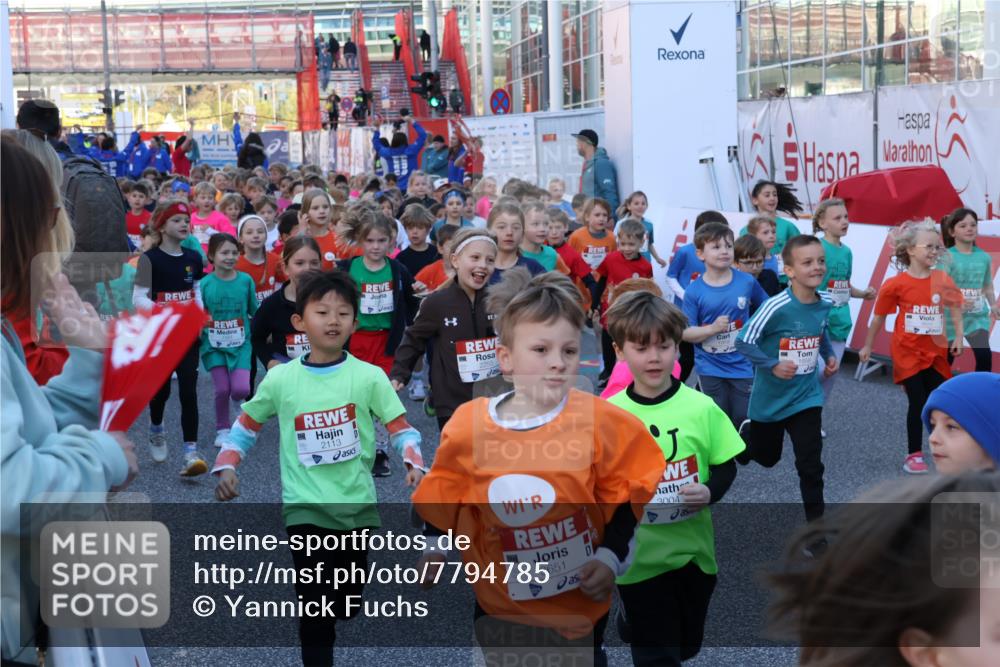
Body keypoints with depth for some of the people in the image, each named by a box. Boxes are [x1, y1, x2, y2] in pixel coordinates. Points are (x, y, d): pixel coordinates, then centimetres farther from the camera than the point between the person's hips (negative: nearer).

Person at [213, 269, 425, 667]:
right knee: (316, 611, -3)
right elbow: (246, 425, 10)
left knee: (348, 605, 17)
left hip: (357, 506, 1)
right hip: (305, 508, -1)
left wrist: (414, 463, -22)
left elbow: (401, 428, -3)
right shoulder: (280, 379, -3)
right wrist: (226, 467, -3)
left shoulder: (369, 376, -5)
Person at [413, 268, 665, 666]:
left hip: (579, 603, -1)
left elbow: (623, 495, -5)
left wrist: (611, 557, -13)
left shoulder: (599, 422, -17)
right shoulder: (468, 424, -13)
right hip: (499, 602, 2)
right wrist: (434, 546, 7)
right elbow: (446, 494, 5)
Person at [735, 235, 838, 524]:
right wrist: (773, 365, -28)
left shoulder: (824, 305, -6)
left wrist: (829, 356, 1)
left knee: (811, 464, -5)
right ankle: (747, 433, 53)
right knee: (767, 457, 20)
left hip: (807, 396, 3)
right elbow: (744, 341, -20)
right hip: (771, 398, -3)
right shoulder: (776, 307, -26)